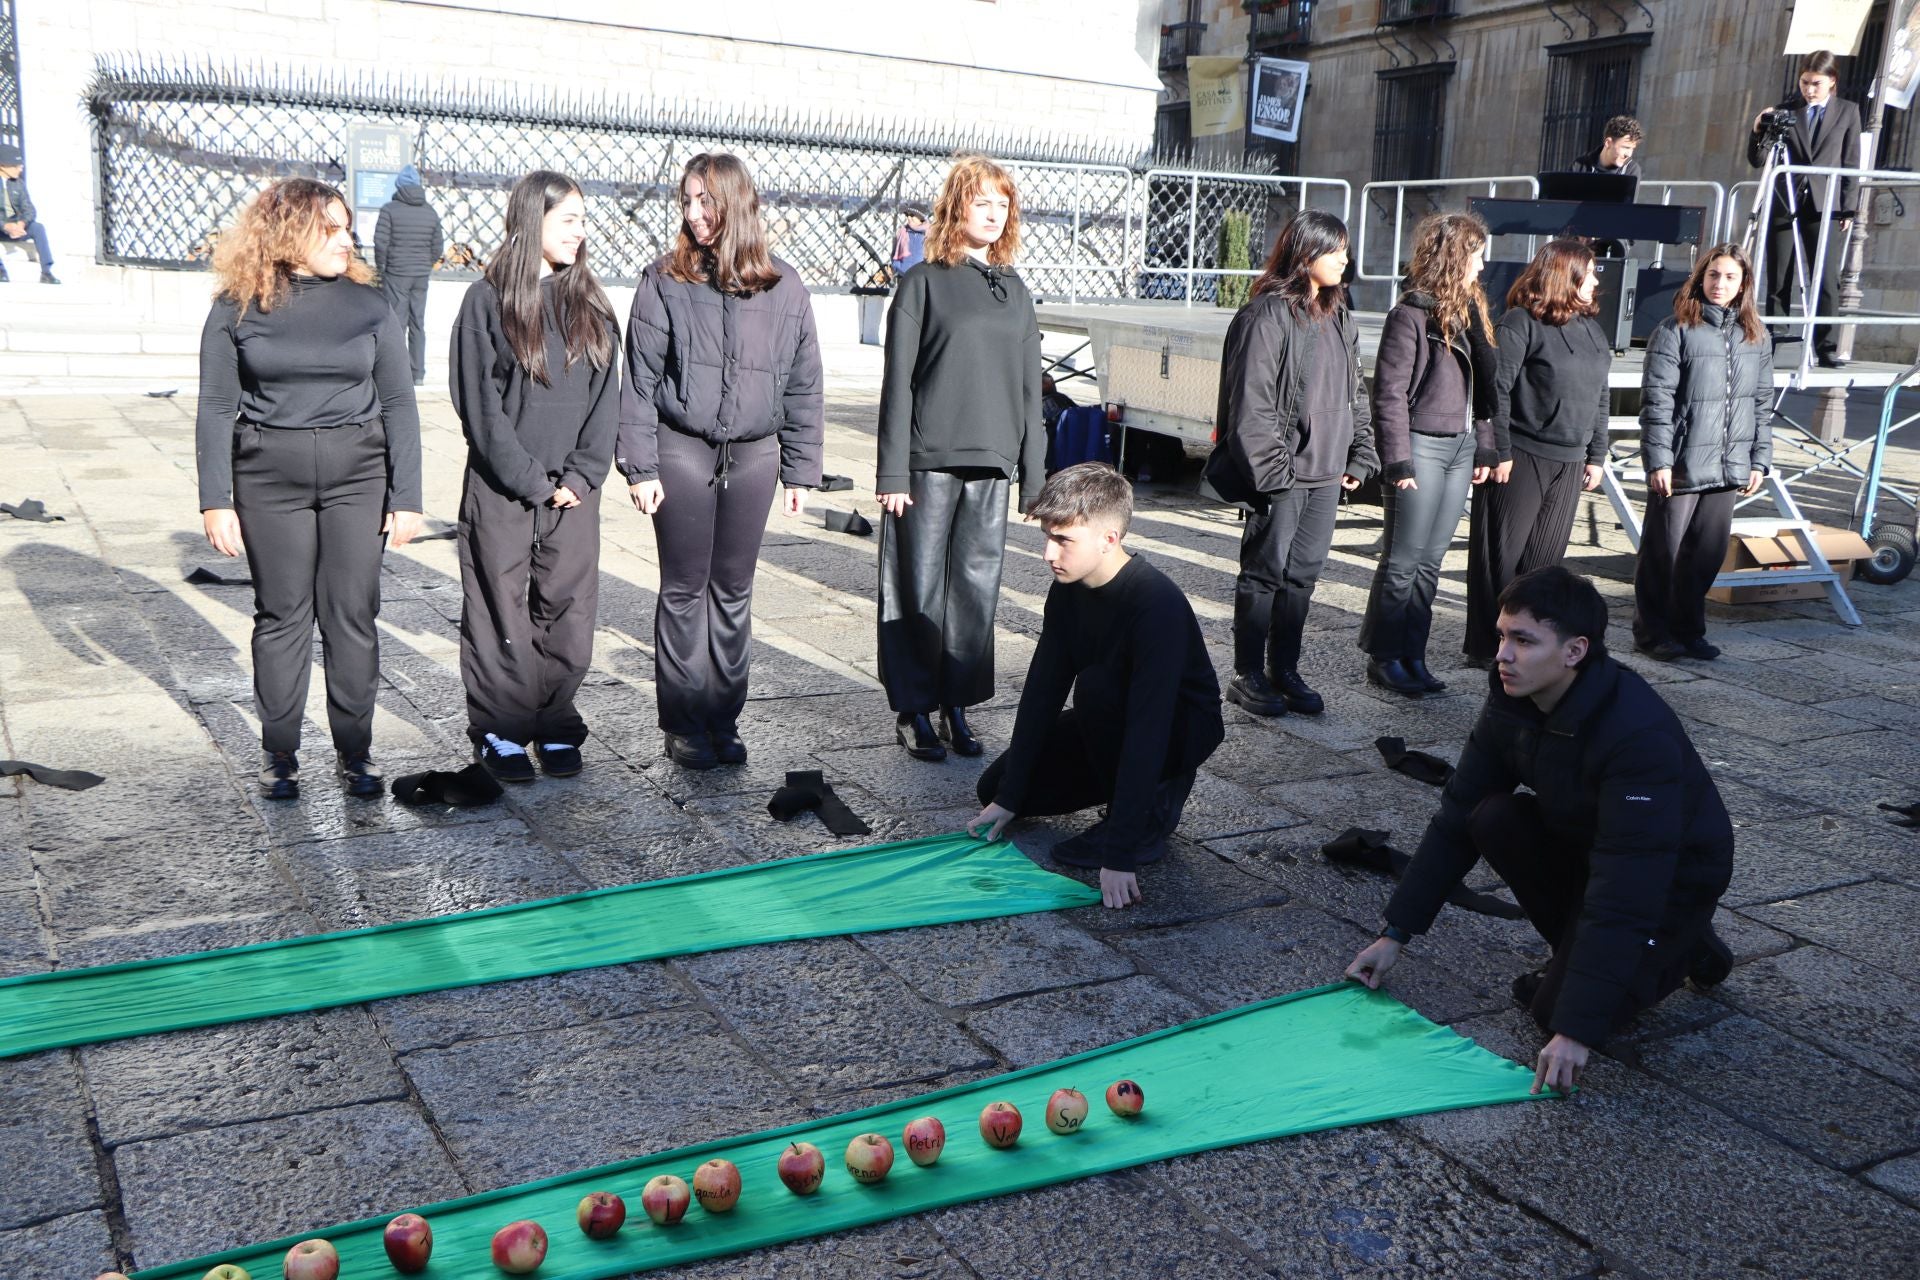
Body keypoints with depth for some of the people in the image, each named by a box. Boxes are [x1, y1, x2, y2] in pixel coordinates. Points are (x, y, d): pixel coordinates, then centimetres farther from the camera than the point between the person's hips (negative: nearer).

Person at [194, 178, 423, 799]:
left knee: (352, 614, 3)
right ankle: (280, 754, 17)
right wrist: (216, 501, -5)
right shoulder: (237, 307, 0)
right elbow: (216, 408, 1)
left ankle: (355, 751, 14)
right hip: (269, 475, 0)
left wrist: (406, 497, -2)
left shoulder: (366, 304, 3)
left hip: (357, 473, 1)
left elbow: (398, 404, 3)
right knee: (281, 613, 6)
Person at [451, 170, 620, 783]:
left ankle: (555, 727, 15)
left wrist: (583, 475, -5)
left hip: (573, 490, 3)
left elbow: (605, 397, 7)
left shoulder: (590, 304, 10)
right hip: (500, 491, -3)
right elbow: (481, 405, -6)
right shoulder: (487, 300, -2)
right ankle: (499, 732, 13)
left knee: (568, 612, 4)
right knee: (502, 614, 3)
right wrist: (532, 480, -10)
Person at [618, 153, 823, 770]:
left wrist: (801, 469, 5)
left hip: (753, 454, 2)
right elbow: (640, 378, -2)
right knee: (685, 589, 4)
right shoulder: (665, 280, -2)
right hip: (683, 449, -2)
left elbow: (803, 383, 7)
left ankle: (724, 718, 19)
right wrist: (640, 466, -8)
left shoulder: (783, 286, 4)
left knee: (734, 590, 9)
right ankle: (684, 723, 13)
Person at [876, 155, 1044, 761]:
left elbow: (1029, 388, 15)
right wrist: (892, 471, -10)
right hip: (929, 461, -4)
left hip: (991, 465, 4)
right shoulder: (923, 283, 1)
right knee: (921, 591, 0)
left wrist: (1035, 476, 10)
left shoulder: (1014, 291, 14)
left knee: (977, 590, 6)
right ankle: (914, 709, 11)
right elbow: (898, 382, -3)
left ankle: (957, 707, 16)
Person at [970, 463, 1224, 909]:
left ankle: (1147, 823, -15)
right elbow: (1043, 688, -7)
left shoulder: (1157, 604, -34)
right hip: (1117, 722, 8)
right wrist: (1008, 796, -9)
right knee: (995, 786, 2)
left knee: (1096, 686, -36)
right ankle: (1154, 789, 11)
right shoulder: (1068, 588, -10)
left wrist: (1120, 853, -40)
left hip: (1182, 728, -8)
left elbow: (1148, 728, -38)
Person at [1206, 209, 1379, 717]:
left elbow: (1356, 392, 20)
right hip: (1282, 475, -7)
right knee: (1265, 572, 2)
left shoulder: (1339, 319, 15)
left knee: (1303, 575, 12)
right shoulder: (1267, 316, -11)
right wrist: (1271, 470, -18)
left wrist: (1361, 457, 11)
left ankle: (1285, 671, 22)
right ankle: (1247, 675, 12)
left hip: (1326, 473, 7)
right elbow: (1250, 404, -15)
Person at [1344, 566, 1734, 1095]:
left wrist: (1576, 1029, -40)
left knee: (1560, 1011, -20)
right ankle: (1576, 954, 1)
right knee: (1492, 818, -21)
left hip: (1676, 875, -7)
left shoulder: (1639, 734, -36)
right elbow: (1456, 817, -6)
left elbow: (1625, 893, -38)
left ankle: (1683, 951, 7)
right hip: (1582, 845, 7)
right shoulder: (1512, 700, -13)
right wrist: (1396, 932, -8)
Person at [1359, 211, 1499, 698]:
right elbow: (1389, 391, -13)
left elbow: (1484, 381, 15)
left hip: (1461, 448, 8)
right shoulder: (1412, 314, -11)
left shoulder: (1470, 309, 13)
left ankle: (1412, 656, 17)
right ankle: (1384, 658, 10)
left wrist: (1484, 448, 11)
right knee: (1403, 561, -1)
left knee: (1431, 562, 10)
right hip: (1423, 447, -7)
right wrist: (1398, 460, -15)